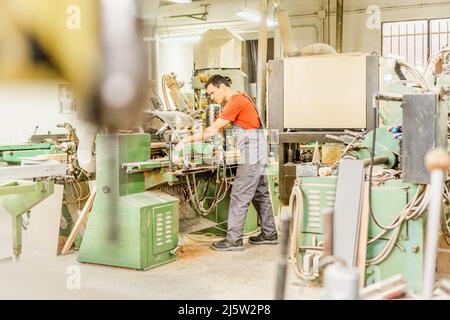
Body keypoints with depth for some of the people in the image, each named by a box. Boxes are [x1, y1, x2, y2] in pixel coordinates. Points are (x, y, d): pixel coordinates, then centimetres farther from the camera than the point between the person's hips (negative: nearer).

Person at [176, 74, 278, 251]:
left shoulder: (235, 102, -16)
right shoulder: (240, 98, 16)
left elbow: (213, 130, -16)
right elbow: (218, 127, 17)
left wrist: (187, 140, -11)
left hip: (251, 155, -10)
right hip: (258, 153, 10)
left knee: (239, 197, -7)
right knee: (260, 195, 15)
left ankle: (234, 240, -3)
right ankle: (269, 234, 23)